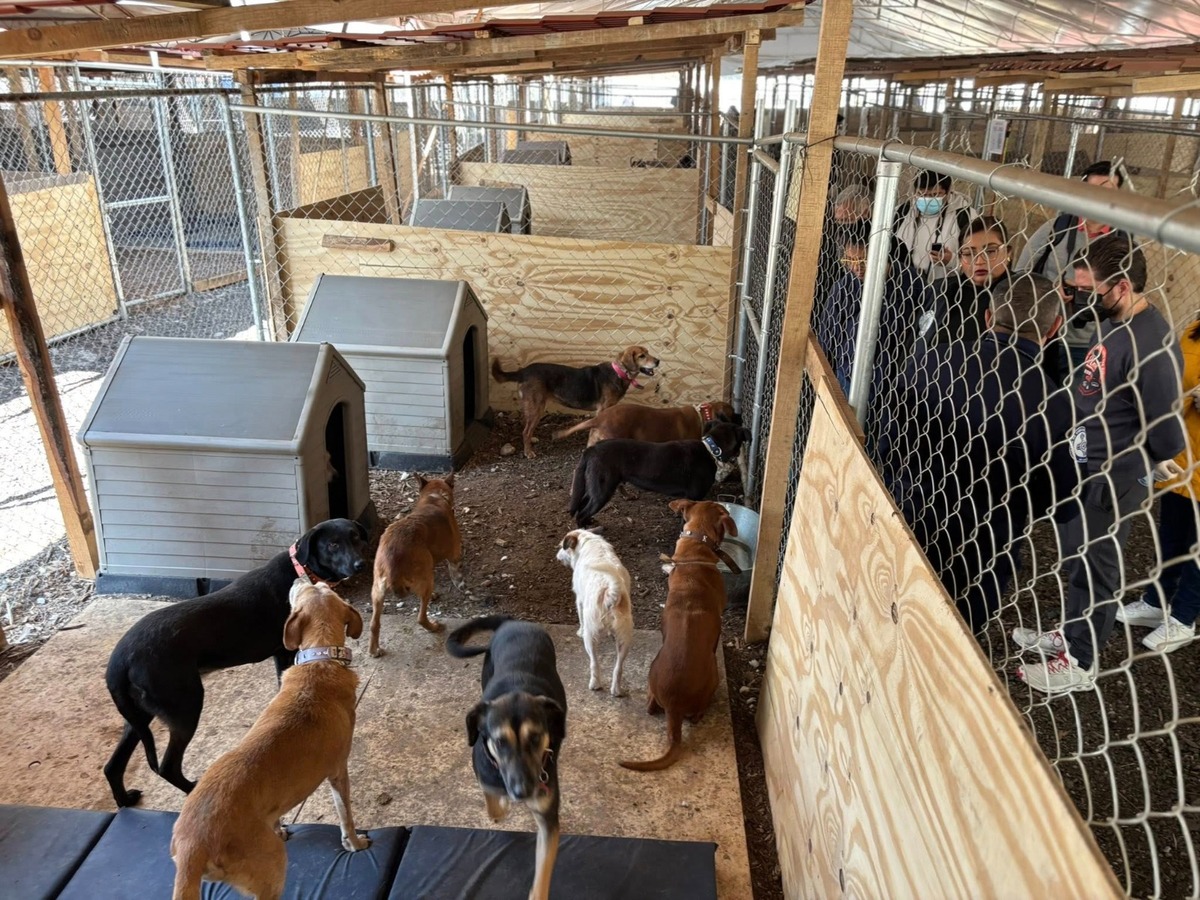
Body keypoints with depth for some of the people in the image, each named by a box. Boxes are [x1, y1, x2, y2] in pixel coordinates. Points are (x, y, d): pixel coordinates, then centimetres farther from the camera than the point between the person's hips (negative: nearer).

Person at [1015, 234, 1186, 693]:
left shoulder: (1151, 345, -27)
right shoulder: (1111, 321, 1)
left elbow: (1165, 439, -24)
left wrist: (1122, 462, -8)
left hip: (1114, 479, -8)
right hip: (1087, 465, 8)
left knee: (1095, 567, 7)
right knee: (1075, 556, 22)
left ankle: (1079, 663, 25)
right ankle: (1070, 633, 42)